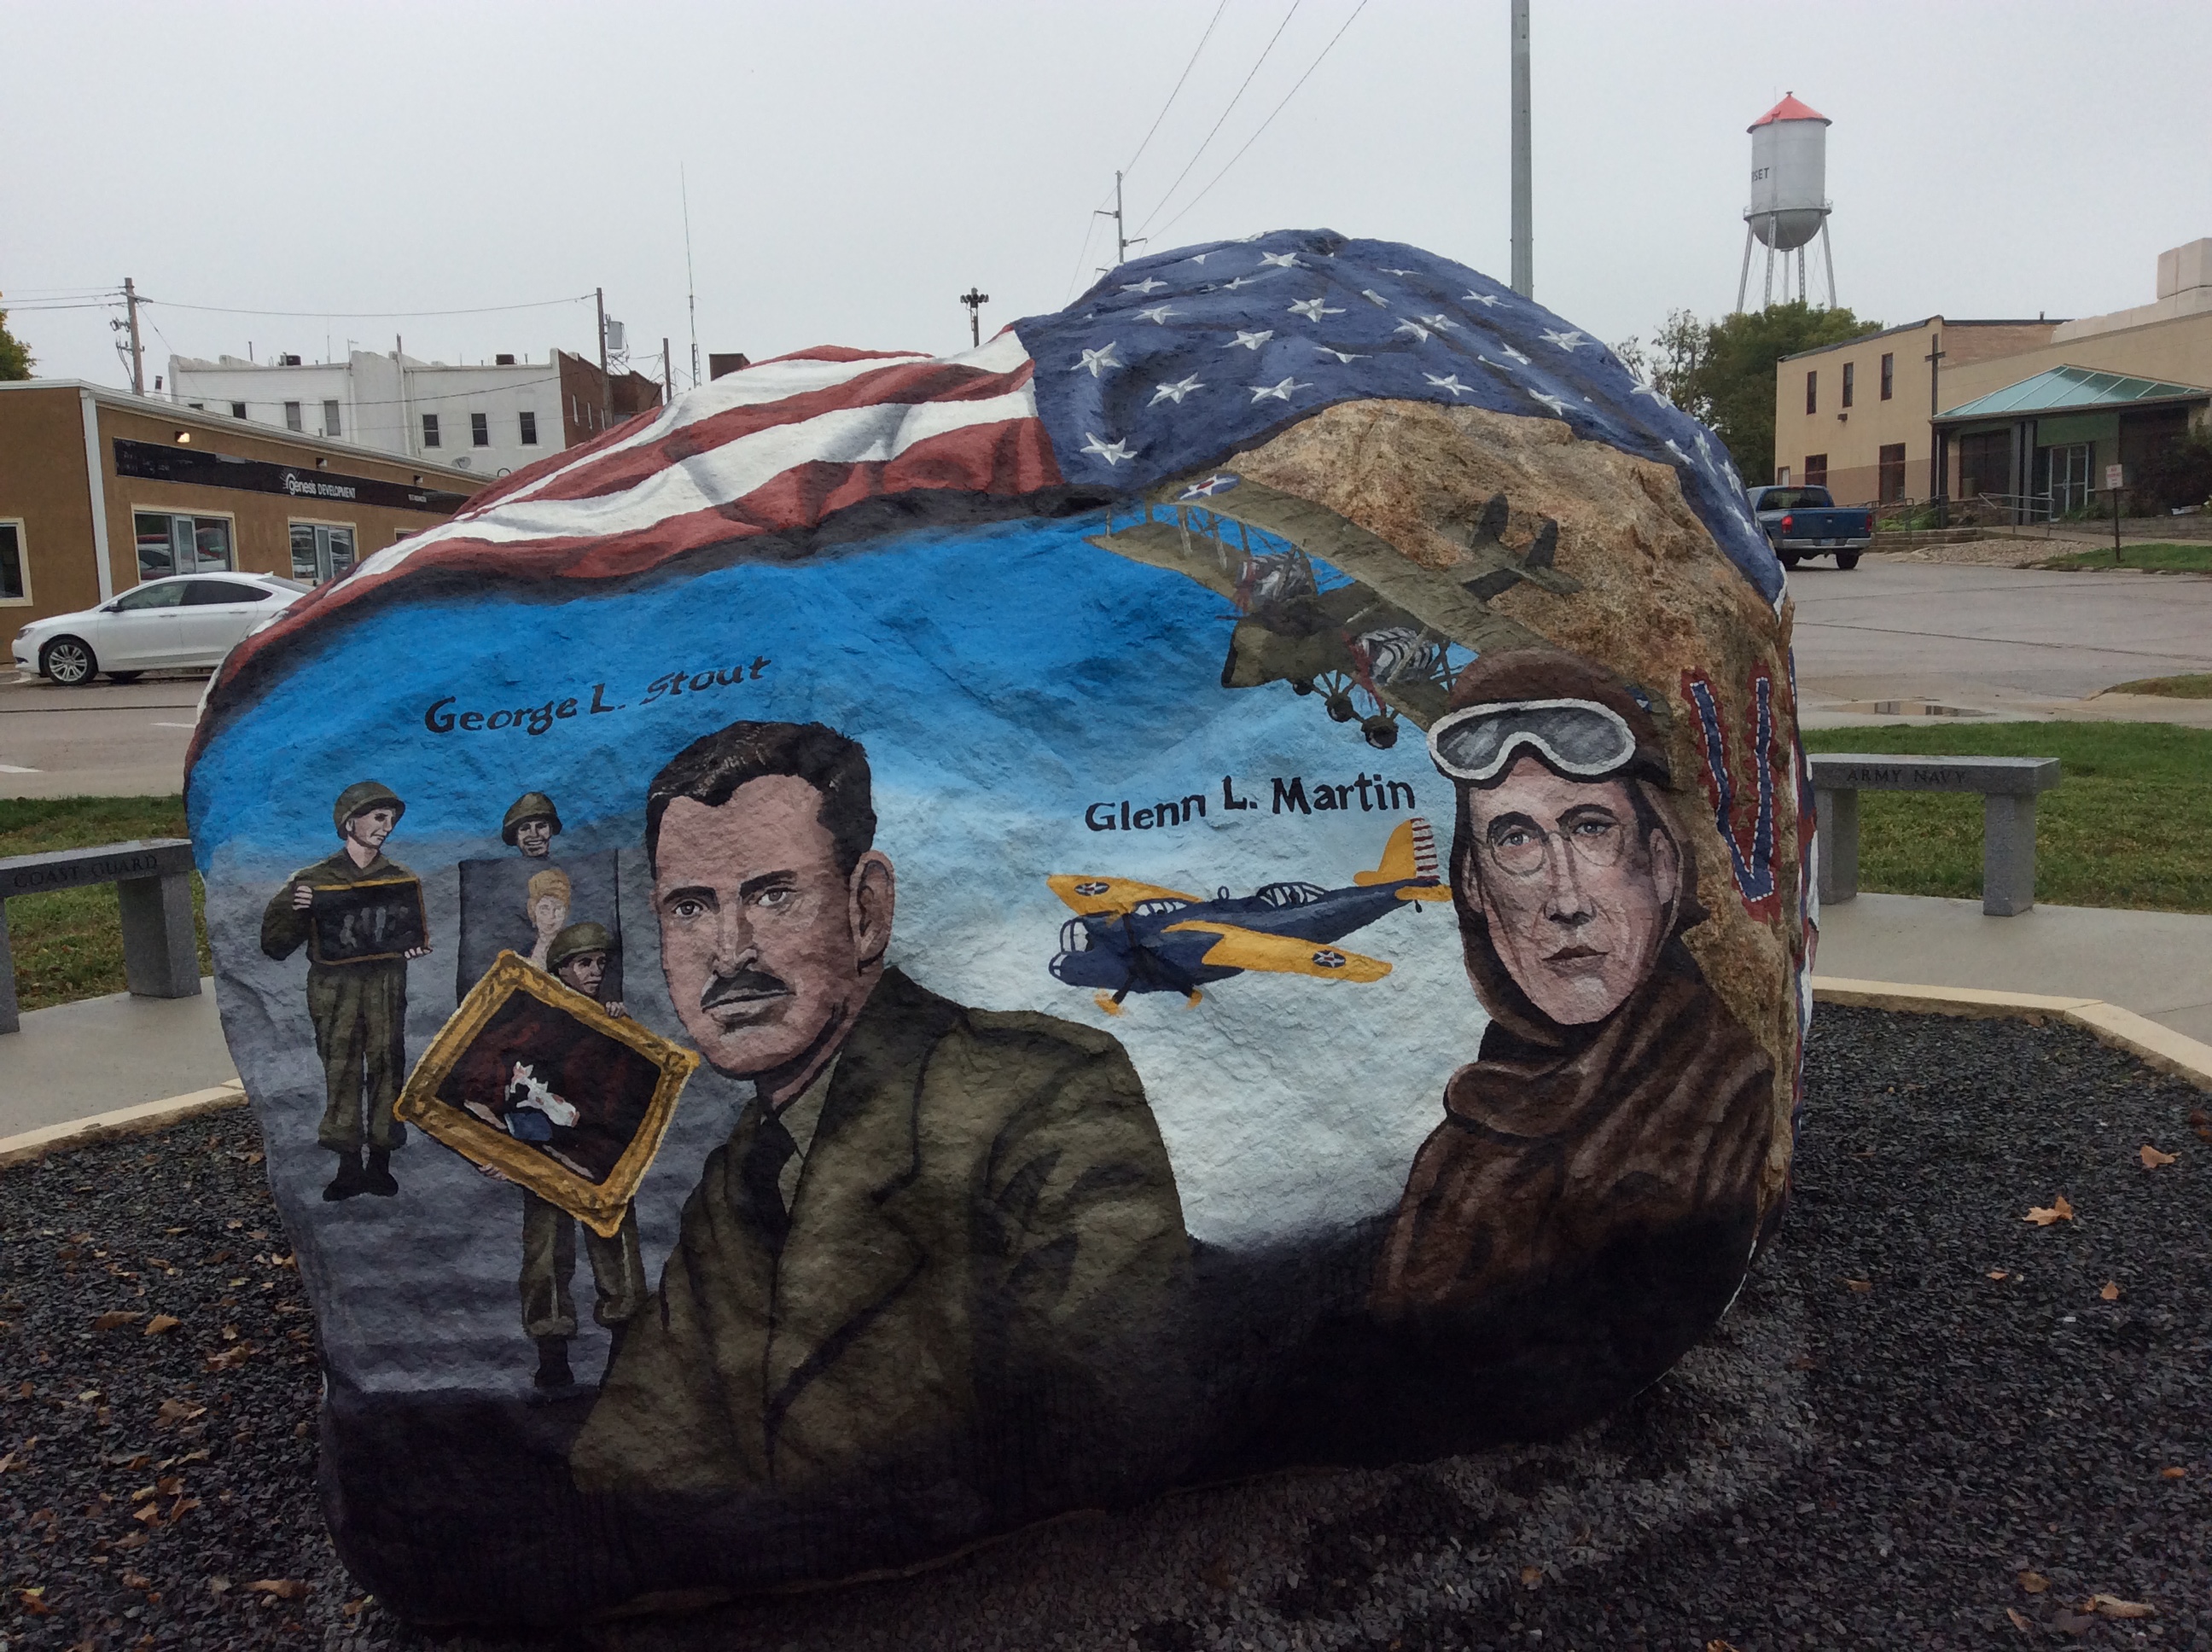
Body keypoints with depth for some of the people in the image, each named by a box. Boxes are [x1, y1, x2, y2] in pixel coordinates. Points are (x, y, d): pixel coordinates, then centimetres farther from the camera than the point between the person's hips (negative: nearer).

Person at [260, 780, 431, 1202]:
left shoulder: (400, 878, 11)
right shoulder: (314, 880, 5)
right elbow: (276, 945, 4)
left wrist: (417, 945, -9)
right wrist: (290, 906, -14)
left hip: (386, 984, 1)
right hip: (334, 987, -1)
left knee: (386, 1068, -1)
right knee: (340, 1072, -1)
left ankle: (380, 1163, 7)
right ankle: (349, 1166, 7)